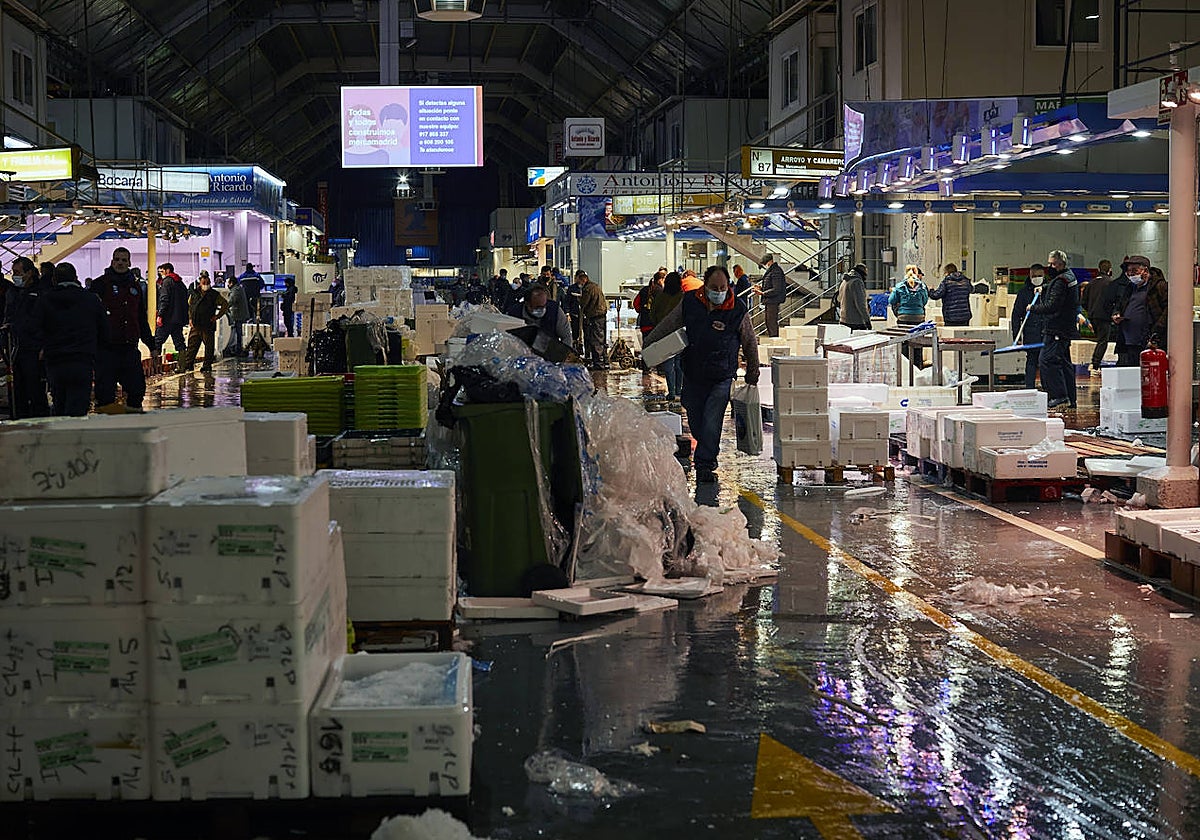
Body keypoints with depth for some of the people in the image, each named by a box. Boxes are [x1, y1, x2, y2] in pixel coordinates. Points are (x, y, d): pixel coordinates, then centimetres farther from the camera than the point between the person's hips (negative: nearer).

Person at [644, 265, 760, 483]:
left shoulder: (737, 310, -10)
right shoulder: (689, 303, -4)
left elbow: (750, 344, 3)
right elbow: (667, 325, 11)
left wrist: (752, 376, 8)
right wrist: (648, 344, 12)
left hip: (721, 378, -3)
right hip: (692, 375, 3)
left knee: (711, 425, -11)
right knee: (695, 424, 10)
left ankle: (705, 466, -3)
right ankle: (709, 455, 34)